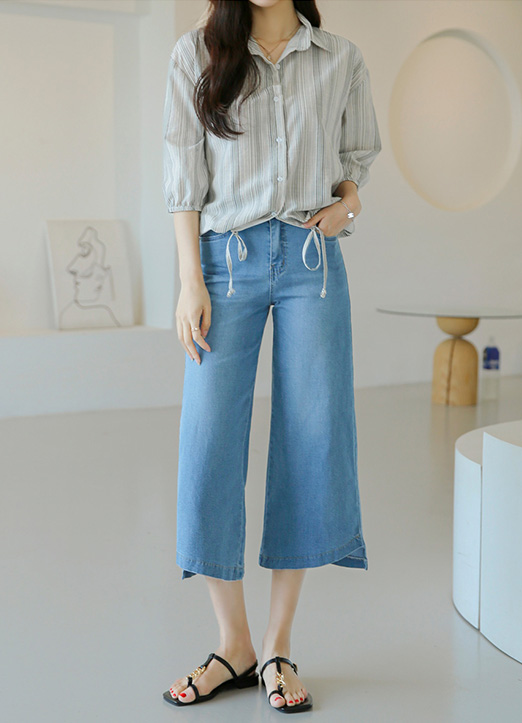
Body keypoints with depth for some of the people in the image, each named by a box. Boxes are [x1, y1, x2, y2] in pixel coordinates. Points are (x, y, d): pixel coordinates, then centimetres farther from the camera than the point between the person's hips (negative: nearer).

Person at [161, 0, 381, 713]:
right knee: (209, 445, -6)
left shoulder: (341, 59, 10)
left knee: (313, 441, -2)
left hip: (312, 258, 1)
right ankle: (234, 645, 8)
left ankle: (278, 646, 11)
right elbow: (184, 174, 4)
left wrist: (348, 199, -2)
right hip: (227, 258, -1)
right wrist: (191, 280, -4)